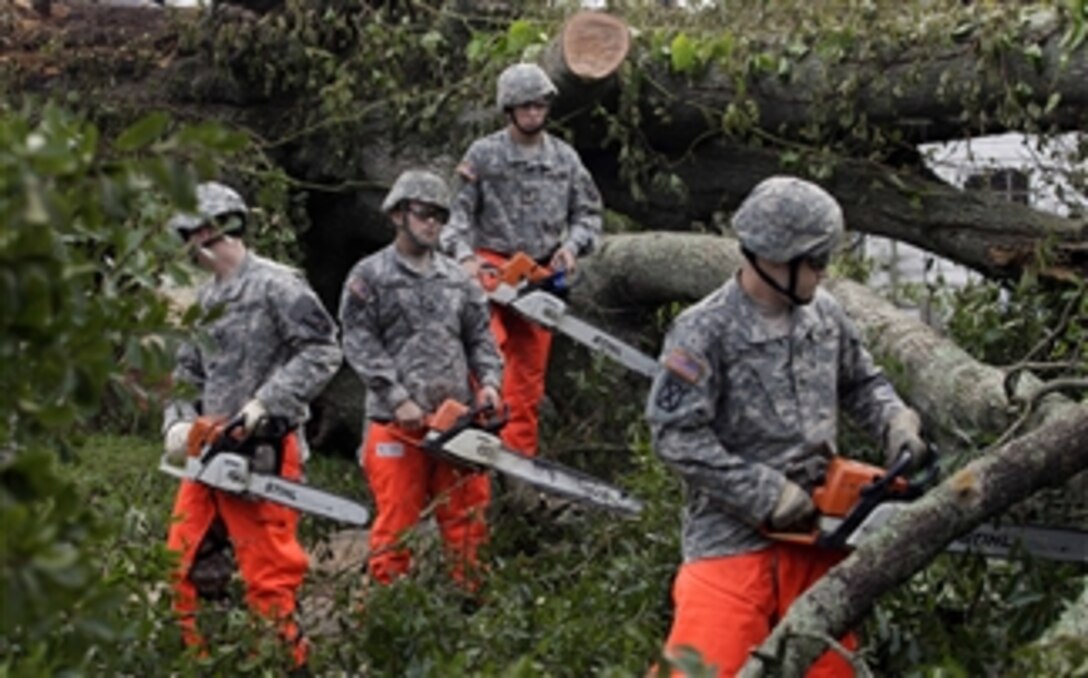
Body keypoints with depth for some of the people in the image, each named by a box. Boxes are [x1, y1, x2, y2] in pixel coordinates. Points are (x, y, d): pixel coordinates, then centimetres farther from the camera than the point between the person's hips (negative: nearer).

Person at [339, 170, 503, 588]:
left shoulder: (457, 279, 15)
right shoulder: (369, 277, 1)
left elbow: (480, 338, 15)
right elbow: (360, 345, -6)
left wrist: (489, 381, -3)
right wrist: (399, 399, -13)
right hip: (397, 423, -4)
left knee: (468, 517, 8)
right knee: (395, 522, -1)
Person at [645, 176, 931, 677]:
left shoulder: (824, 314, 5)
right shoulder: (704, 333, -14)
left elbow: (862, 385, 20)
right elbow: (677, 437, -17)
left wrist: (898, 423, -1)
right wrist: (768, 495, -17)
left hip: (812, 534, 6)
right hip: (732, 537, -6)